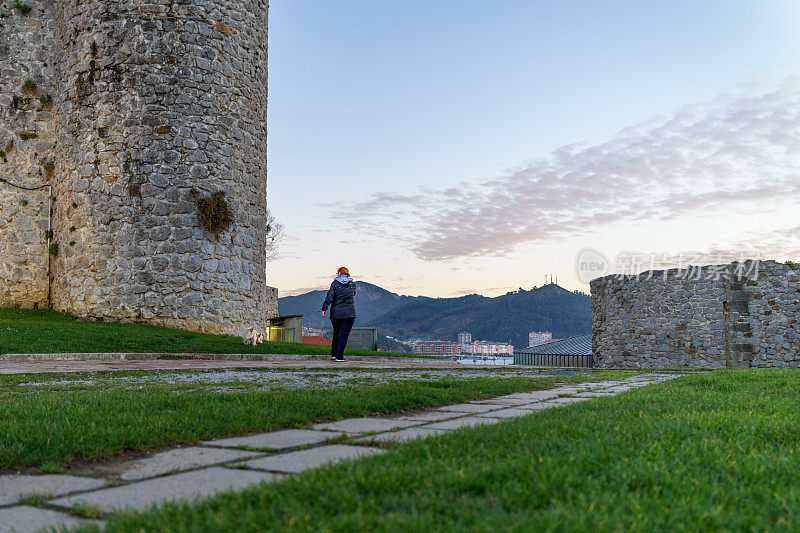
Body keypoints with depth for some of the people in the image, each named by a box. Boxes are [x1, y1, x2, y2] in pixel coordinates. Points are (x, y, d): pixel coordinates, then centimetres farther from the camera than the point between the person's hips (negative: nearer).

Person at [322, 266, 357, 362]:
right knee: (344, 334, 0)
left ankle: (333, 354, 22)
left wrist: (324, 309, -5)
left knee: (336, 333, 16)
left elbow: (329, 297, -6)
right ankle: (339, 356, -3)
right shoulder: (352, 284, 6)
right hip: (349, 313, 0)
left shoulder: (335, 283, -1)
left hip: (336, 313, 0)